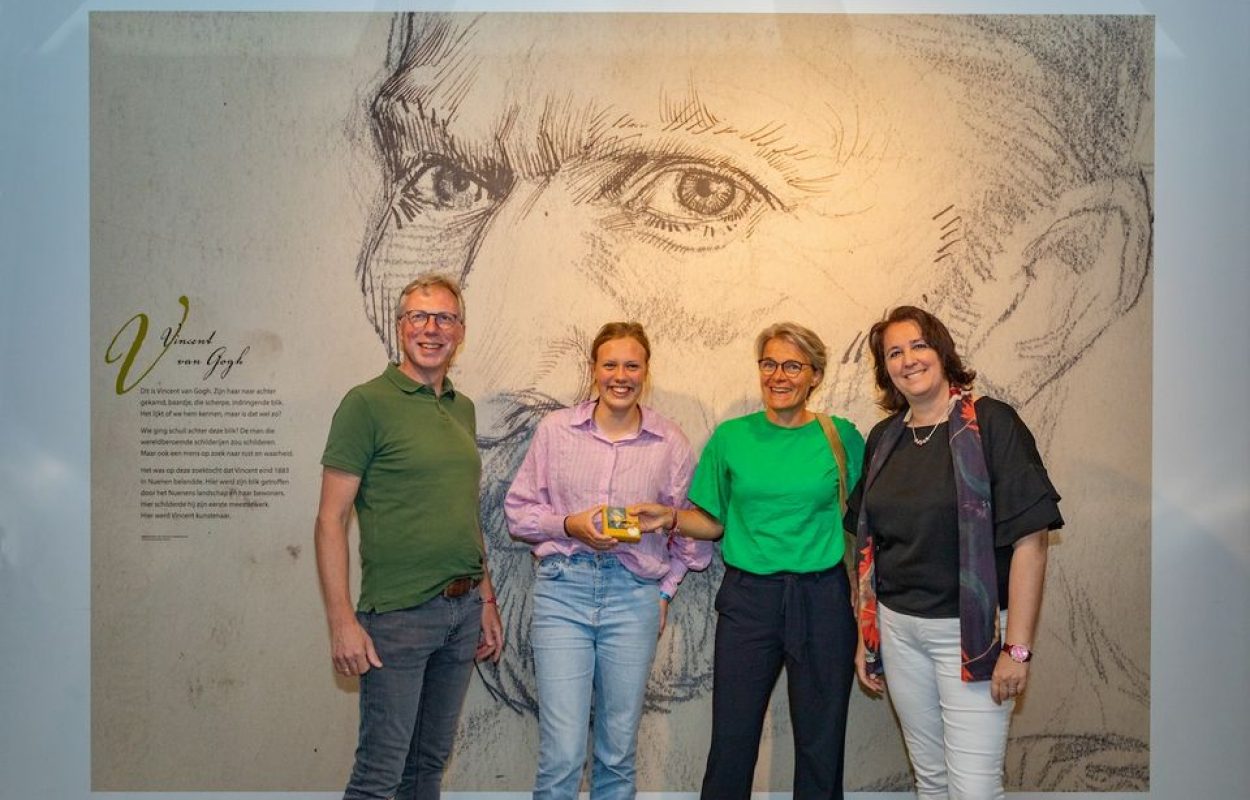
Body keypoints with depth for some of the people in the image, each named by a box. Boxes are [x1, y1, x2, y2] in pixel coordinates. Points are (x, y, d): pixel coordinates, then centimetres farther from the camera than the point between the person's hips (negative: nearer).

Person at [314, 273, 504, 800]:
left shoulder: (463, 409, 13)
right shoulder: (368, 403, -8)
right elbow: (331, 519, -10)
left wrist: (486, 600, 15)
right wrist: (342, 622, -16)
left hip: (463, 610, 6)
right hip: (398, 614, -6)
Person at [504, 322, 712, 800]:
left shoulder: (671, 443, 3)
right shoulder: (555, 429, 2)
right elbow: (518, 510, 6)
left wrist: (666, 590, 7)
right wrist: (569, 525, -10)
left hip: (635, 594, 1)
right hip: (562, 590, -1)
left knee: (618, 753, 11)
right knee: (562, 754, -4)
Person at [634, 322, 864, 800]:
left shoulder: (840, 436, 2)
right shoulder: (730, 437, 4)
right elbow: (713, 522, 8)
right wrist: (671, 518, -9)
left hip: (822, 599, 0)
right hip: (747, 599, 0)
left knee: (820, 744, 10)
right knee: (731, 741, 4)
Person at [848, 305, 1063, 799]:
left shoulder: (991, 423, -10)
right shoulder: (884, 438, 8)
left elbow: (1030, 540, -14)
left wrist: (1017, 647, -17)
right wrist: (865, 636, 12)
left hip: (971, 631, -5)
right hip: (898, 627, 5)